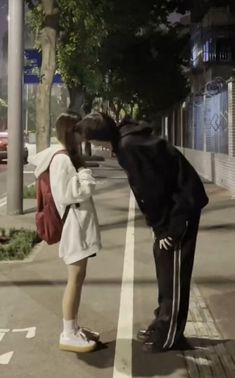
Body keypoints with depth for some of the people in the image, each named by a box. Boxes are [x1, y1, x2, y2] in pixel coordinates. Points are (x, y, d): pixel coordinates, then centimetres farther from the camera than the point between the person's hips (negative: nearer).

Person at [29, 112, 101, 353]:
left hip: (80, 224, 10)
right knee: (75, 279, -5)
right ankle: (68, 335, 4)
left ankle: (74, 328, 23)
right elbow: (64, 195, -22)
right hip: (73, 225, -10)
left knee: (78, 278, 14)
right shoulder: (61, 160, -17)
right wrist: (85, 181, -12)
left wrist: (83, 181, 5)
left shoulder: (68, 157, 15)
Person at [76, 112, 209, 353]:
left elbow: (150, 189, -23)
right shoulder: (127, 139, 9)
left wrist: (164, 229, -15)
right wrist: (160, 226, 13)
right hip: (174, 204, 10)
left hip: (182, 205, -10)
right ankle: (162, 326, 28)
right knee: (165, 268, 16)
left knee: (173, 273, -2)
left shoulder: (129, 146, -21)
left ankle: (169, 337, 9)